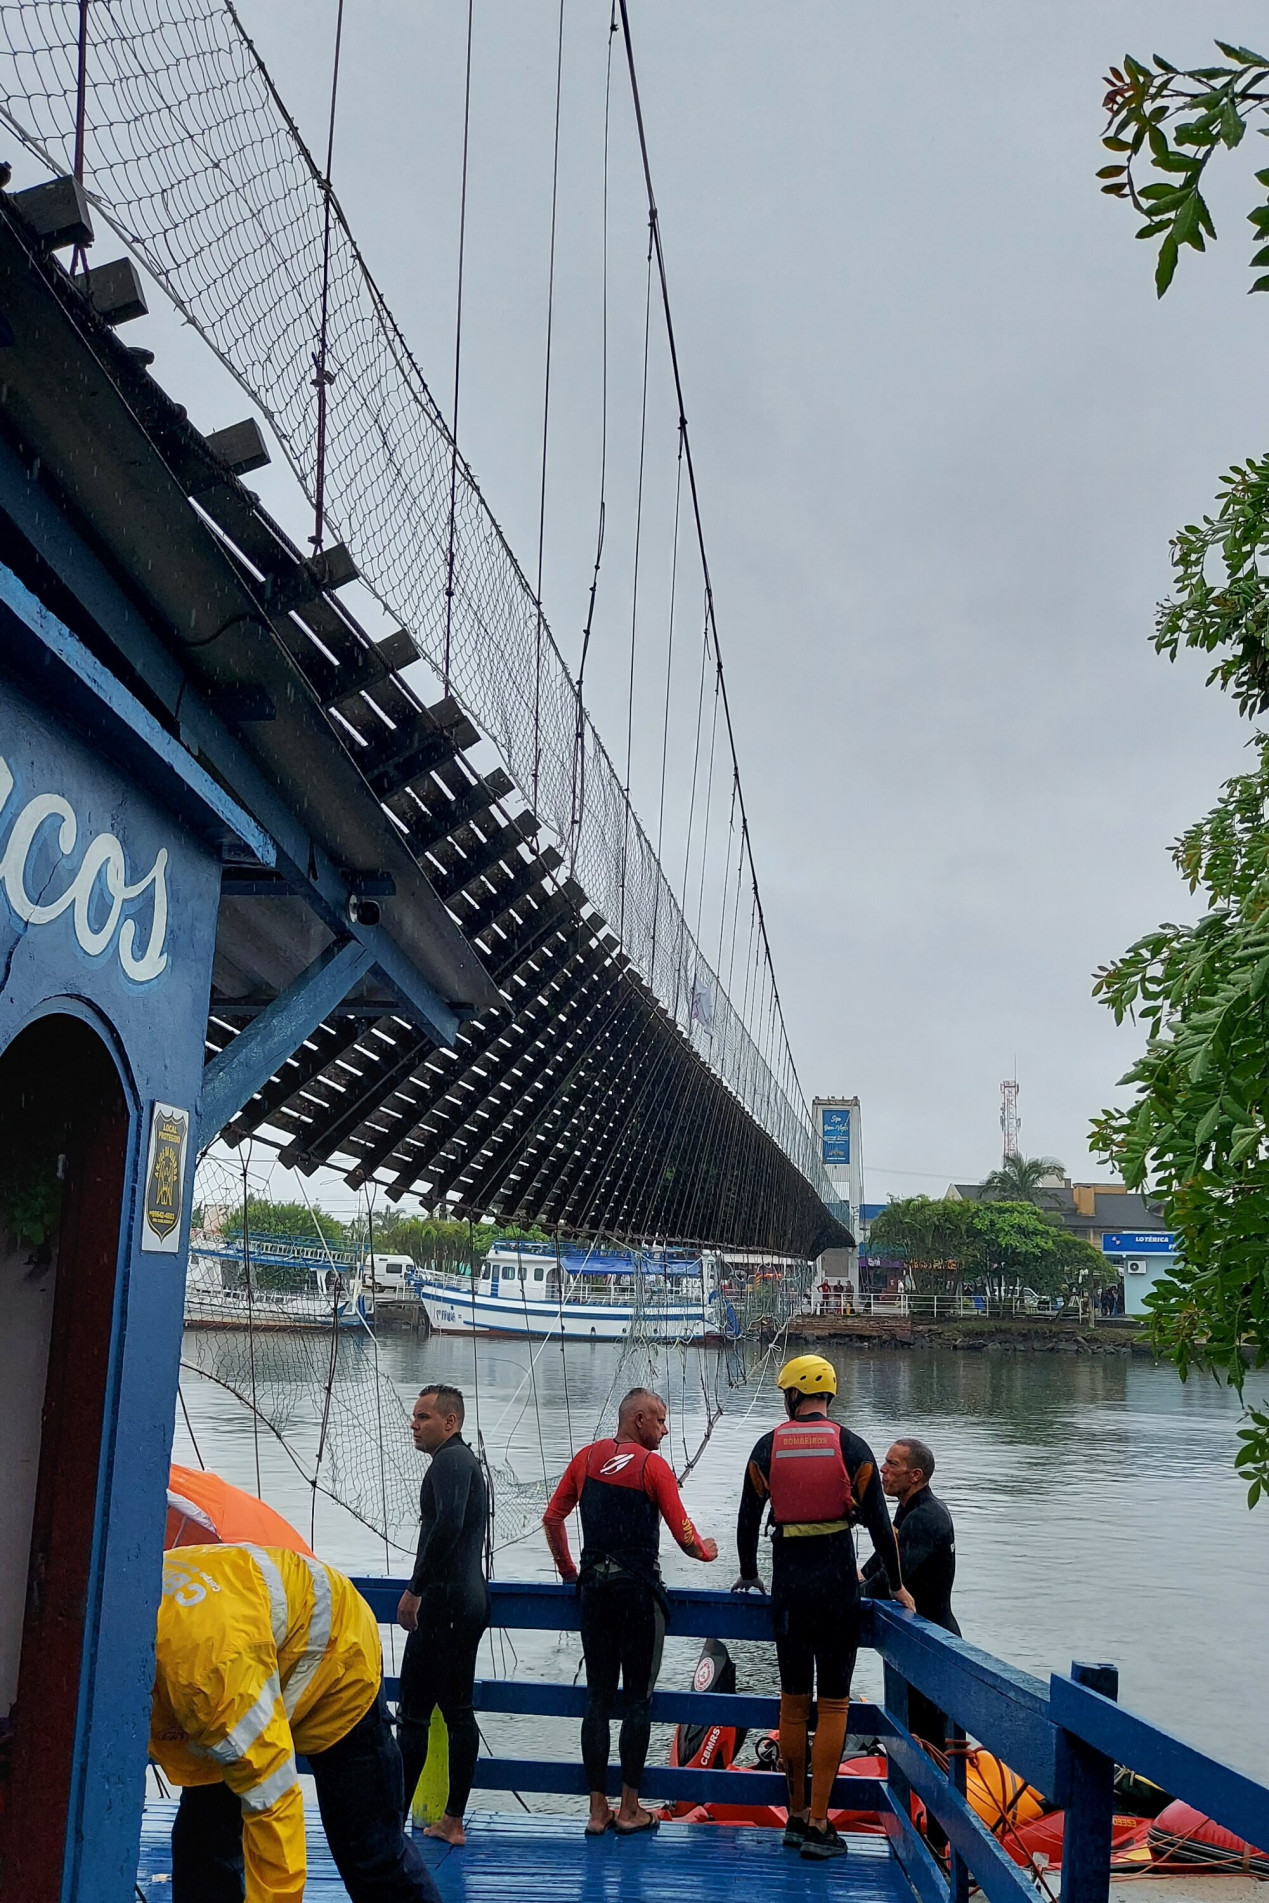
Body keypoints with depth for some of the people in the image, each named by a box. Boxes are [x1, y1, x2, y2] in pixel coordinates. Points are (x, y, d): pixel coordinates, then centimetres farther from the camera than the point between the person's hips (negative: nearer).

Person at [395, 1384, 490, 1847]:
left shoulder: (450, 1461, -11)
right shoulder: (467, 1462, 20)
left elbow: (447, 1526, -26)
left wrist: (414, 1590, -22)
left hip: (445, 1603, -10)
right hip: (470, 1603, 10)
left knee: (413, 1713, -5)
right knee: (458, 1711, 12)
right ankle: (453, 1821, 18)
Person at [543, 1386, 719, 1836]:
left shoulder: (587, 1457, 6)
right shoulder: (652, 1466, -8)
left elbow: (552, 1518, 9)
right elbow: (685, 1537, -9)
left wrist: (567, 1569, 21)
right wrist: (706, 1550, 12)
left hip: (594, 1586, 5)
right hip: (638, 1588, -5)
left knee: (598, 1697, 10)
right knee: (638, 1699, 6)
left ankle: (598, 1809, 13)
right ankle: (629, 1810, 12)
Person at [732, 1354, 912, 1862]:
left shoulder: (767, 1448, 1)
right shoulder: (852, 1448, -3)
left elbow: (748, 1519, 7)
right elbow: (880, 1525, -3)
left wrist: (748, 1574, 24)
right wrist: (897, 1586, 9)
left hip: (788, 1581, 2)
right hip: (837, 1580, -2)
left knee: (793, 1700, 14)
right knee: (833, 1705, 4)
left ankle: (796, 1816, 20)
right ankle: (818, 1824, 2)